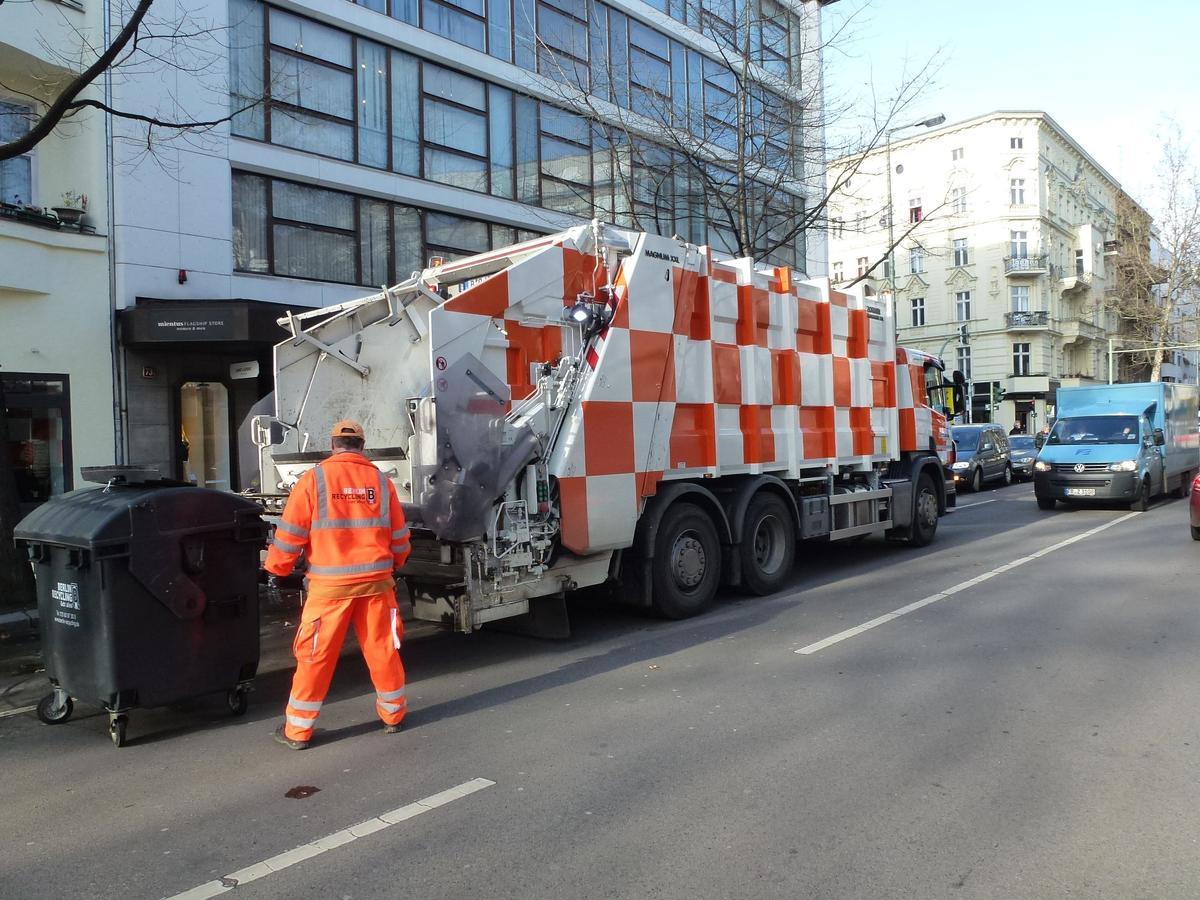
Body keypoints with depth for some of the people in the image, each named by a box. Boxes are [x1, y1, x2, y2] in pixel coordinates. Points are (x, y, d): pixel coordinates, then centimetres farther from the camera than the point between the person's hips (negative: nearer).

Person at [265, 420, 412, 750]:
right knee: (383, 649, 14)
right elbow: (399, 537, 10)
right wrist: (394, 564, 29)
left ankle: (298, 729, 17)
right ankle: (393, 714, 28)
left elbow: (291, 532, -5)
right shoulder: (381, 481, 4)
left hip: (330, 585, -2)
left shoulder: (314, 478, -5)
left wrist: (275, 570, 8)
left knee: (316, 655, 7)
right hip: (376, 581, 3)